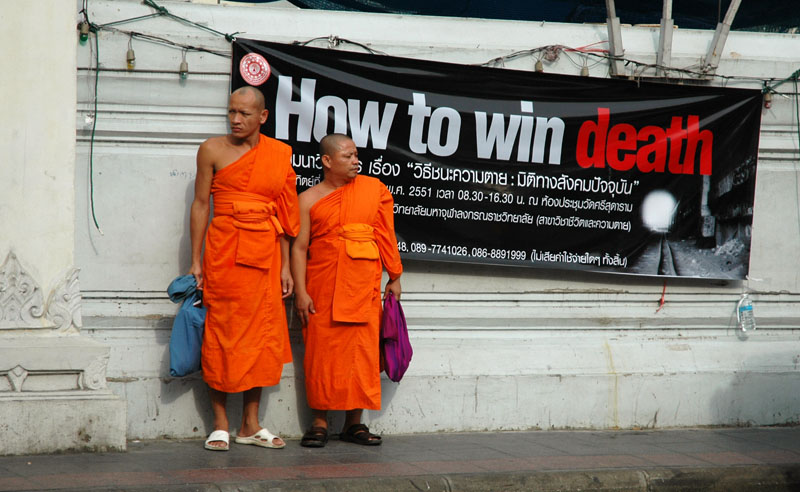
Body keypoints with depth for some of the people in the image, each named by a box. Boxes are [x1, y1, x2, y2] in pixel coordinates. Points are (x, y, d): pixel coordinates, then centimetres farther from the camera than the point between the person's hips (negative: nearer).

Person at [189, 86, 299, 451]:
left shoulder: (279, 154, 8)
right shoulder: (213, 150, 2)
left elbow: (284, 215, 11)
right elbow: (200, 205, 3)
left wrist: (285, 266, 8)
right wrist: (196, 260, -2)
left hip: (265, 253, 3)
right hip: (223, 251, -3)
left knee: (262, 333, 3)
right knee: (220, 332, -3)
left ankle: (250, 424, 11)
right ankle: (220, 424, 4)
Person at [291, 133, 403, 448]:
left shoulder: (374, 189, 10)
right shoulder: (309, 200, 4)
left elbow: (386, 236, 13)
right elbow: (299, 247, 1)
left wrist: (394, 277, 12)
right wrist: (300, 292, -7)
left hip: (363, 288, 2)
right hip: (321, 289, -1)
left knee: (362, 351, 0)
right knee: (322, 352, -1)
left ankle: (354, 423, 8)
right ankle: (319, 423, 7)